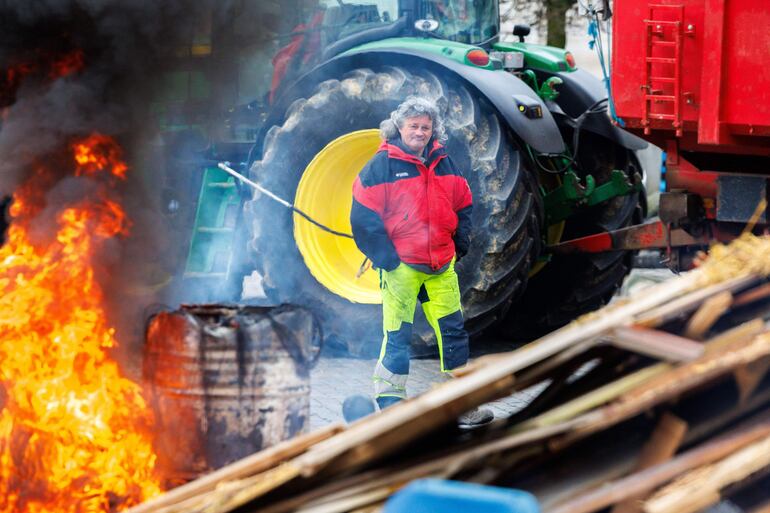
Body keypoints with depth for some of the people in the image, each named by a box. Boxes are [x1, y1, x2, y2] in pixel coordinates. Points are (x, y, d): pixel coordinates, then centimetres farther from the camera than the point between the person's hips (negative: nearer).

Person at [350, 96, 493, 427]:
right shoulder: (382, 165, -6)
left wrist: (460, 245, 9)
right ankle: (388, 402, 5)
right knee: (397, 336, -4)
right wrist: (388, 262, -11)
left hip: (442, 267, 5)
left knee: (453, 332, 6)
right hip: (401, 266, -5)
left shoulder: (444, 164, 10)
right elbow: (363, 217, -9)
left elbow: (463, 205, 20)